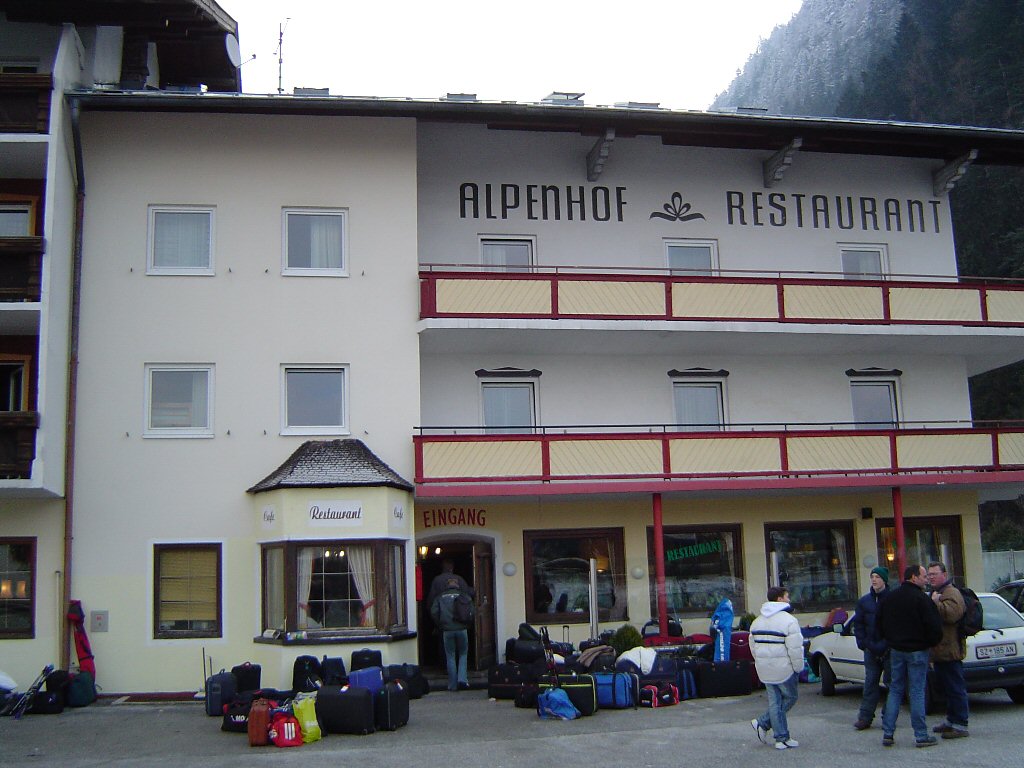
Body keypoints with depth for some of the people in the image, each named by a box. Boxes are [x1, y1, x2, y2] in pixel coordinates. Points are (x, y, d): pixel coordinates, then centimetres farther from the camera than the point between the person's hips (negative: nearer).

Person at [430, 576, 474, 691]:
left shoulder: (441, 597, 7)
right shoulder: (464, 595, 5)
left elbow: (433, 612, -1)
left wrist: (440, 625, 11)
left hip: (447, 630, 1)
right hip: (461, 629, 0)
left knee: (450, 657, 9)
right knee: (463, 654, 15)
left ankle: (452, 685, 9)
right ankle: (462, 679, -1)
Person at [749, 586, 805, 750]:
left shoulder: (757, 621, 12)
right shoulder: (788, 620, -13)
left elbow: (753, 646, 14)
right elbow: (795, 648, -17)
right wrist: (798, 668, -6)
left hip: (765, 670, 7)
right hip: (784, 669, -7)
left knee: (774, 701, 10)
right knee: (790, 698, 10)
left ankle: (781, 738, 8)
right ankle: (763, 723, 6)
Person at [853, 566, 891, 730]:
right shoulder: (864, 601, 9)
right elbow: (858, 624, 11)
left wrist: (884, 645, -13)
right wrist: (864, 644, -1)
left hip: (890, 650, -4)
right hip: (871, 651, 4)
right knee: (870, 684, 6)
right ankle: (865, 717, 7)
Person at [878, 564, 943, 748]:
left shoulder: (890, 598, 7)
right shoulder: (922, 599, -14)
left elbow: (881, 624, 14)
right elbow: (934, 626, -16)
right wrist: (932, 641, 2)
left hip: (896, 650, 6)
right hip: (917, 650, -6)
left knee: (895, 690, 10)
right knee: (917, 692, -1)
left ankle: (888, 733, 8)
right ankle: (921, 736, 2)